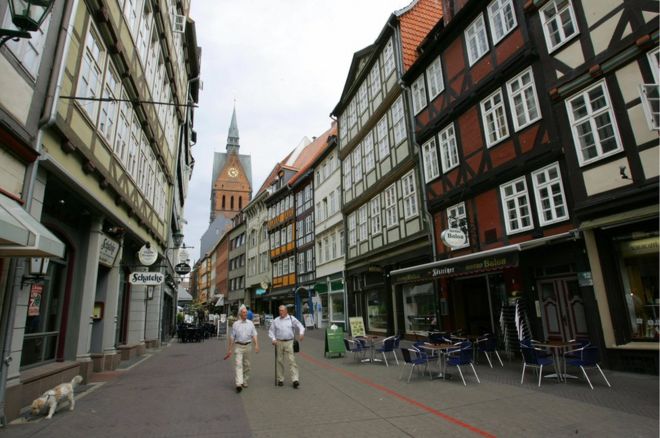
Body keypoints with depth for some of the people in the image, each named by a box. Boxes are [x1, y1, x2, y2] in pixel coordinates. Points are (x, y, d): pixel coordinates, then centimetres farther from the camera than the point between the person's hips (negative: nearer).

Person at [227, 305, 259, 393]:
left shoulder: (250, 323, 6)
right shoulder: (235, 324, 1)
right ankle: (238, 384, -16)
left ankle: (245, 381, 24)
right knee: (238, 364, -12)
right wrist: (230, 349, 2)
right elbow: (232, 337, 4)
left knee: (246, 365, 10)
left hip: (248, 346, 2)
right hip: (238, 346, -2)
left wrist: (256, 345, -11)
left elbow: (254, 335, 2)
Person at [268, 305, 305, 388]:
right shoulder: (275, 321, 9)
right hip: (279, 342, 2)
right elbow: (271, 331, 11)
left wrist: (301, 333, -15)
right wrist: (273, 339, -5)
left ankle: (295, 380, -8)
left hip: (289, 342, -2)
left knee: (291, 360, -7)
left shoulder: (291, 319, 6)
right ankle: (280, 379, 20)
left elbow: (300, 326, 3)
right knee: (279, 361, 7)